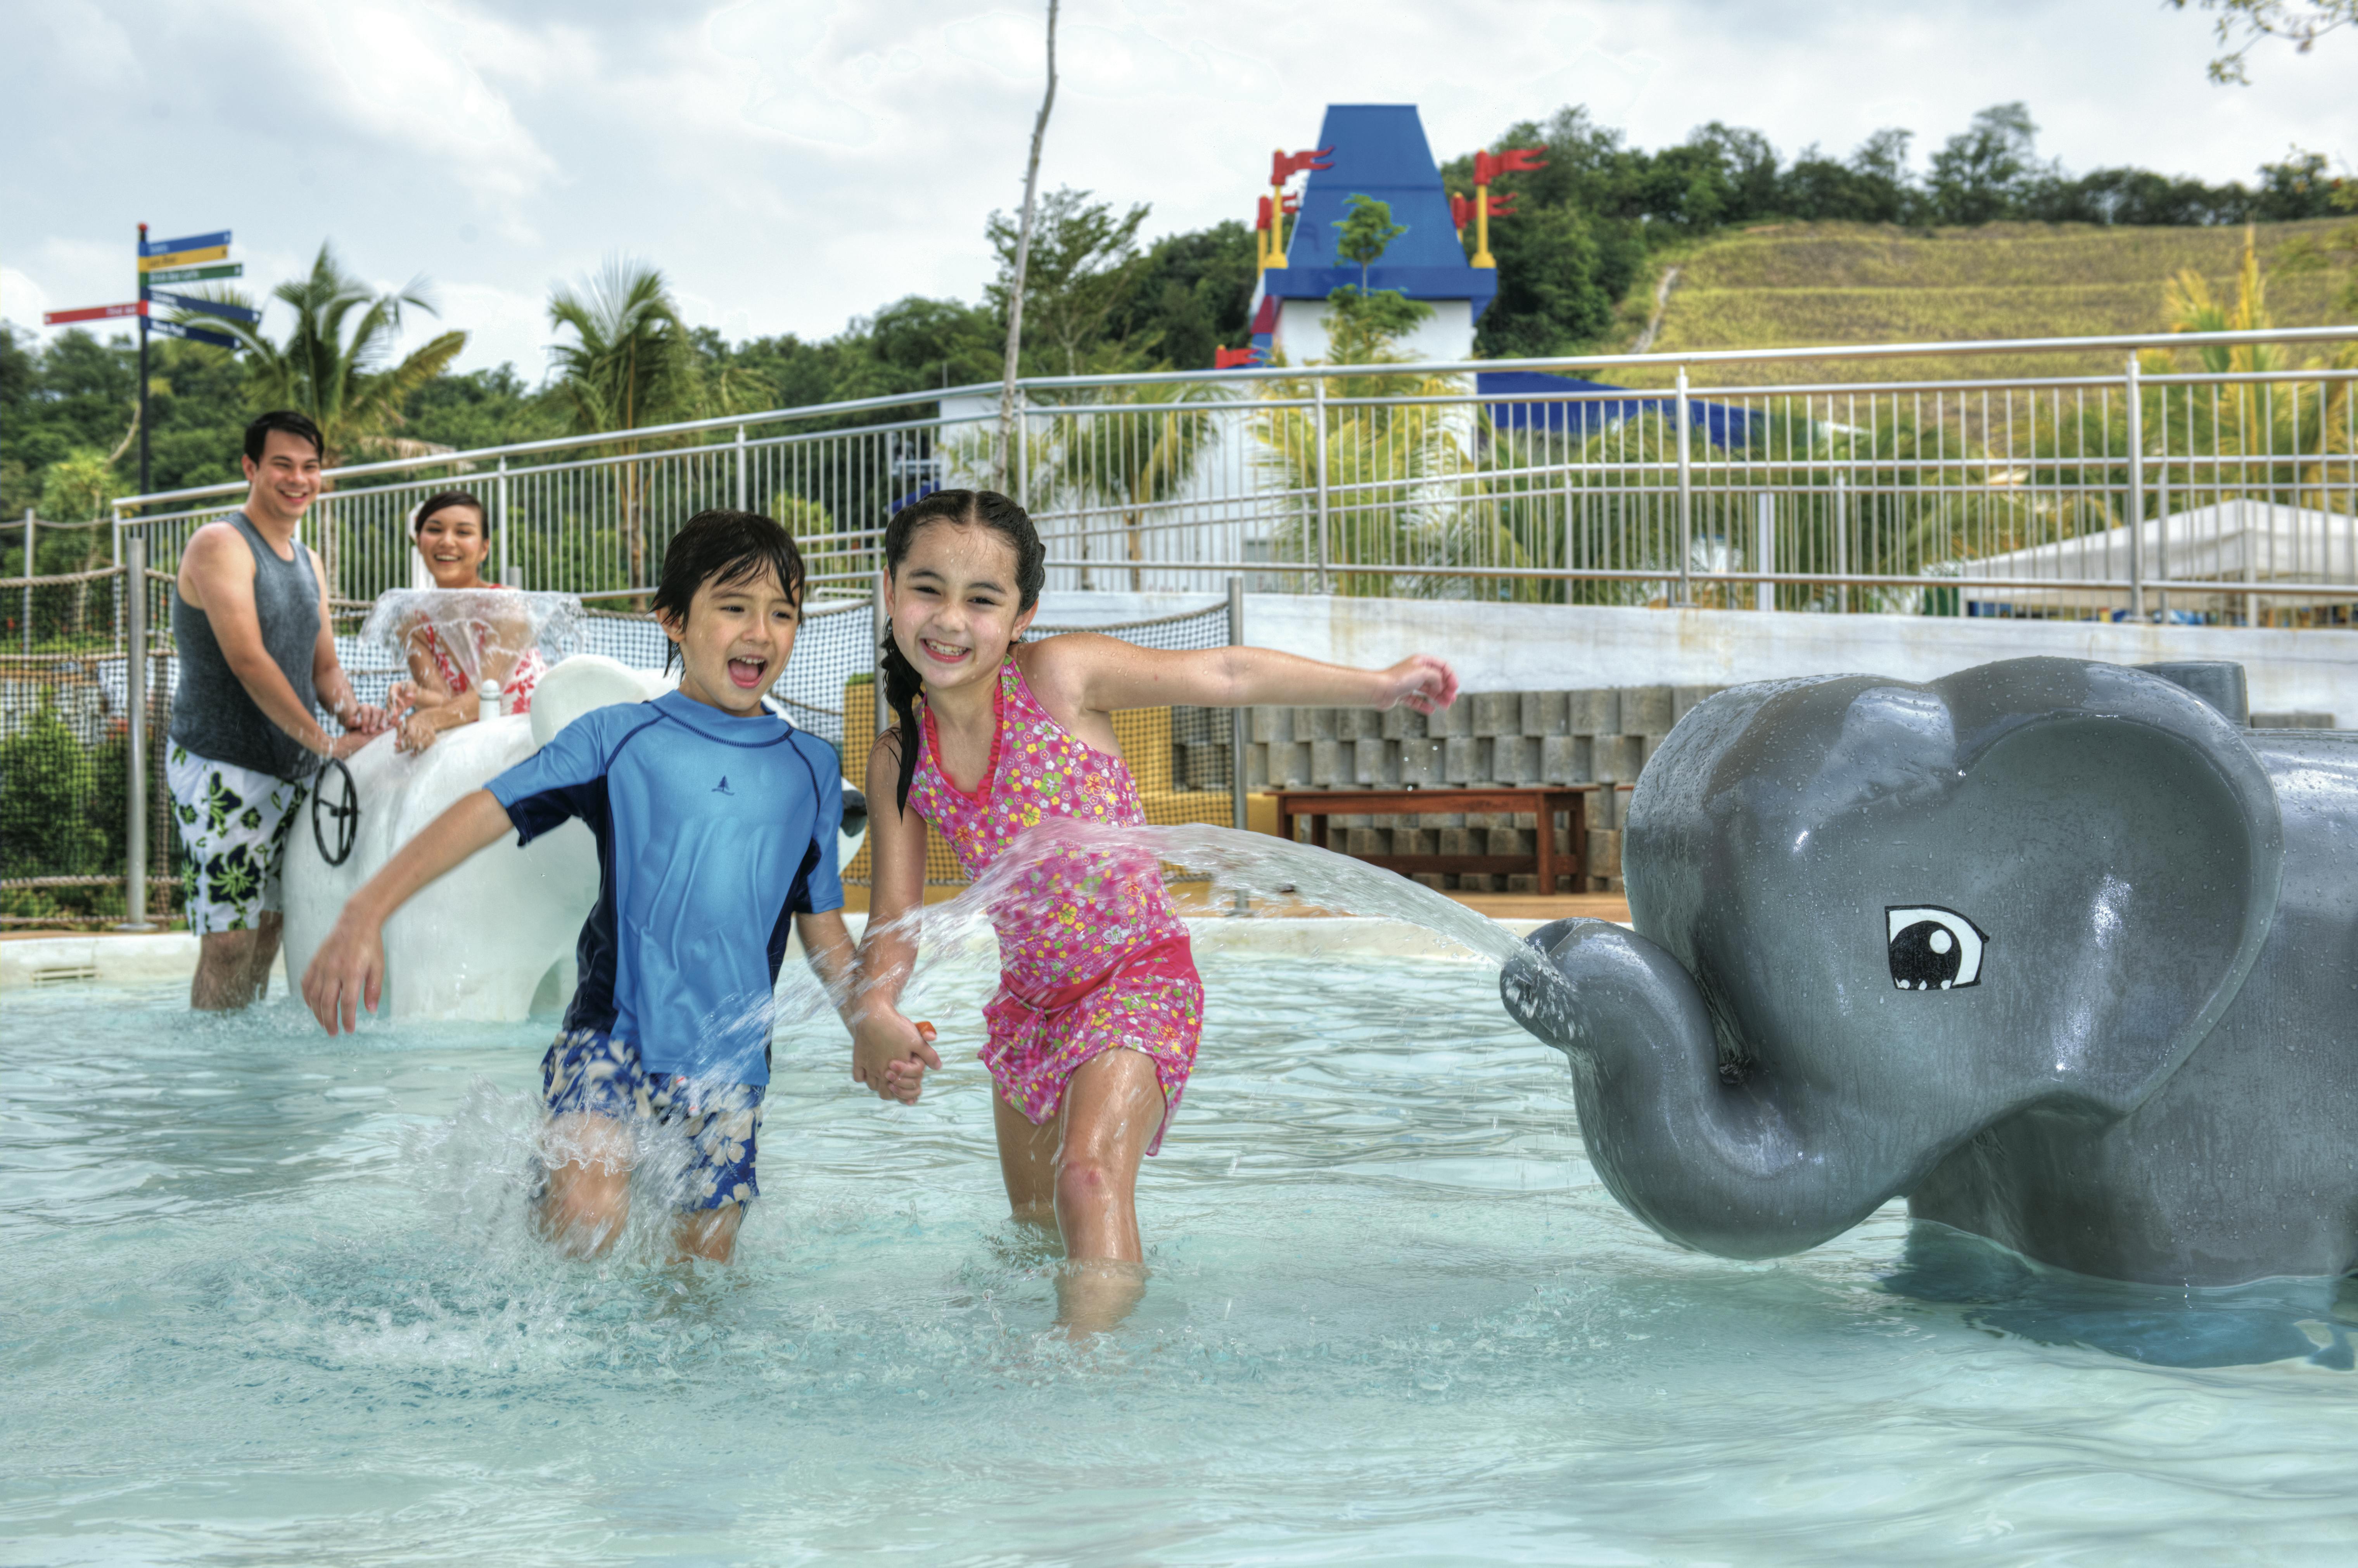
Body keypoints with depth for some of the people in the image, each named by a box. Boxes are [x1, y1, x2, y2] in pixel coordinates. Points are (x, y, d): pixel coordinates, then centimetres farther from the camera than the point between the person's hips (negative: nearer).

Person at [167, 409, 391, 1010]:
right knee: (228, 942, -9)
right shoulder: (220, 545, -10)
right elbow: (248, 660, -19)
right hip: (221, 768, -8)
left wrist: (350, 709, -5)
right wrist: (326, 742, -21)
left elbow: (324, 665, 19)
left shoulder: (310, 564, 17)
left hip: (292, 774, 8)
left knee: (267, 936, 10)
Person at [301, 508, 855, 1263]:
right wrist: (367, 912, -19)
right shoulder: (615, 739, 0)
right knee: (586, 1225, -23)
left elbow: (823, 925, 17)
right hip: (612, 1031, -3)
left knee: (706, 1258, 2)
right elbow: (487, 812, -7)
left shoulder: (812, 769, 9)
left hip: (729, 1056, 3)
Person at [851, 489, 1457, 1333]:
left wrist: (1380, 684, -3)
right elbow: (895, 913, -5)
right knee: (1036, 1231, 16)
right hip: (1029, 1001, 6)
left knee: (1091, 1177, -27)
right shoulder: (899, 761, -3)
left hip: (1139, 978, -5)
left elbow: (1227, 674, -8)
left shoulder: (1058, 676, -14)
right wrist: (874, 1016, -27)